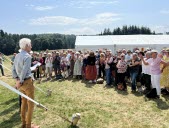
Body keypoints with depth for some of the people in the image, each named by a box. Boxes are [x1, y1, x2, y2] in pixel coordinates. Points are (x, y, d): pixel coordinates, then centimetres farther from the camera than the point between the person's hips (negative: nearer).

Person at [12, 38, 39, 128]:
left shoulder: (17, 56, 9)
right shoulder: (27, 56, -17)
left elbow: (13, 70, 8)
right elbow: (24, 71, -23)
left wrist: (17, 79, 3)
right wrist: (20, 82, -15)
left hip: (21, 82, 8)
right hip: (27, 82, -8)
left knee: (24, 102, 19)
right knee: (30, 104, 4)